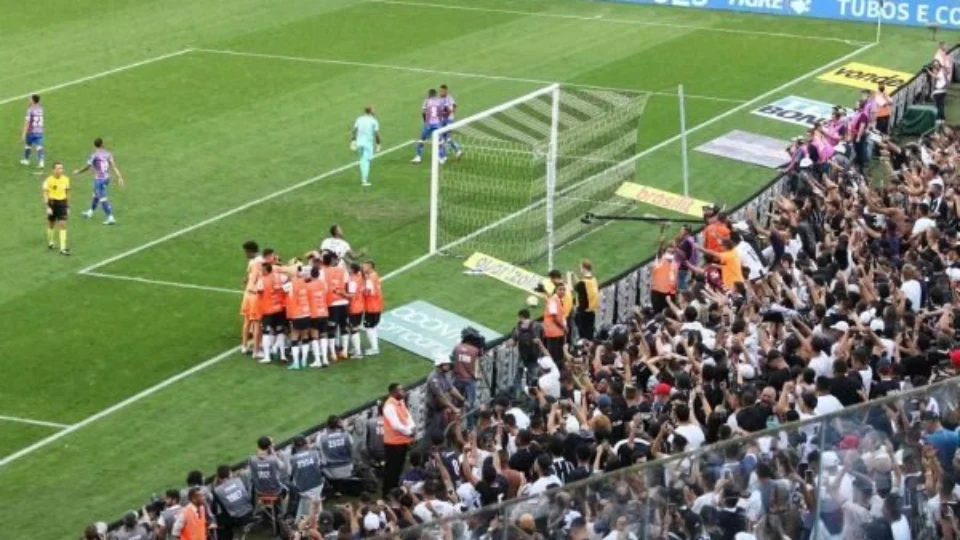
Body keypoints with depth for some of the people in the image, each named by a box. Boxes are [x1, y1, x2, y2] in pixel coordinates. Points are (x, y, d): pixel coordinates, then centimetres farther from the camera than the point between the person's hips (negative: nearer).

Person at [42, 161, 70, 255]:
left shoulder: (65, 179, 1)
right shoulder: (49, 180, -12)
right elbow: (45, 194, -10)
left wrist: (68, 206, 14)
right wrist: (47, 207, -16)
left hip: (62, 203, 2)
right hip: (52, 203, -2)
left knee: (63, 226, -5)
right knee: (51, 225, 14)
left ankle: (63, 248, -7)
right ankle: (50, 243, 37)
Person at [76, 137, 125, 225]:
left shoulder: (94, 155, -17)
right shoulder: (107, 153, 0)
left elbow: (87, 167, -8)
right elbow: (114, 166, -5)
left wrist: (78, 171, 10)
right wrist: (119, 177, -5)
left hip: (99, 179, -8)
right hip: (106, 177, 8)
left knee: (102, 199, -4)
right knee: (96, 195, 26)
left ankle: (110, 217, -9)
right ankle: (90, 212, 44)